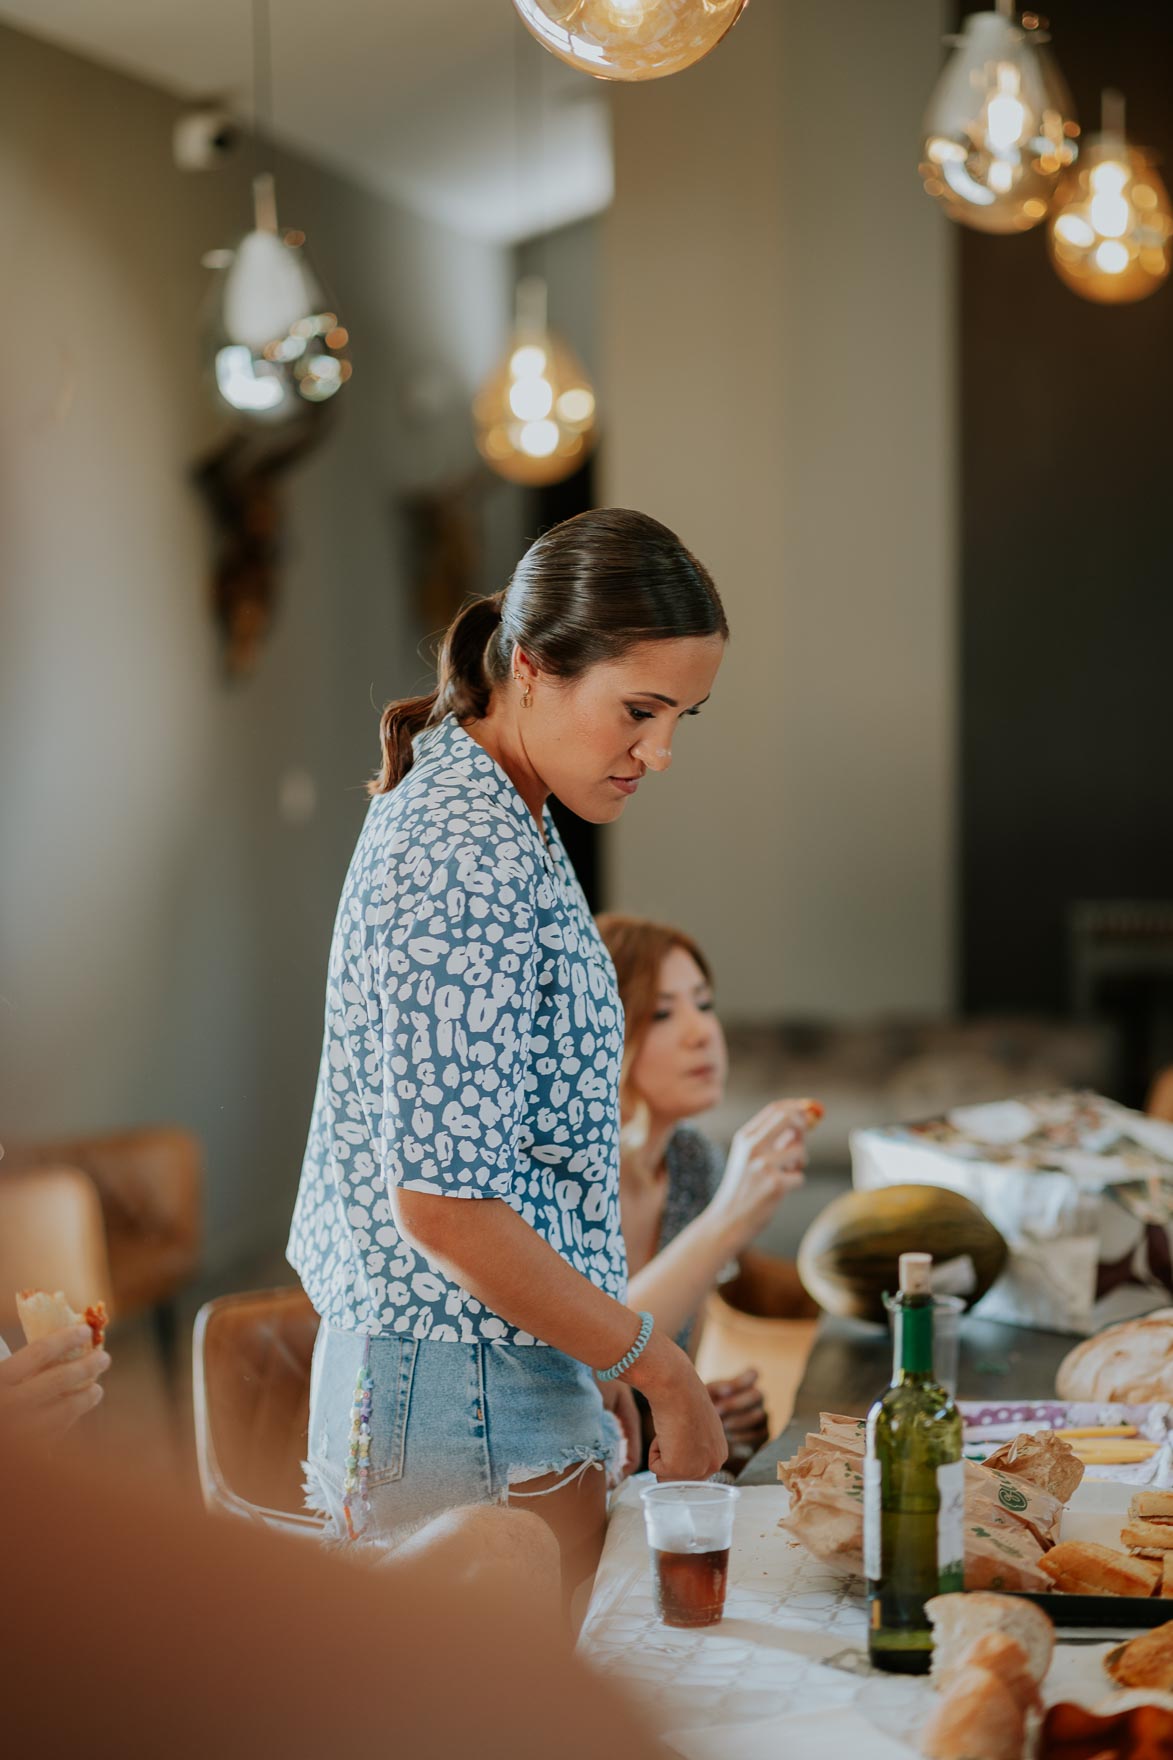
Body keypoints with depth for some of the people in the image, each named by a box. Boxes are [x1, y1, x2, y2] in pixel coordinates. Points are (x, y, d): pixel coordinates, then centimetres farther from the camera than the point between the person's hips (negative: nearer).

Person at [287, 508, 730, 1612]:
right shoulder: (472, 860, -21)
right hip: (471, 1403, -10)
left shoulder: (456, 804, 11)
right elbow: (446, 1203, -24)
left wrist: (597, 1359, 18)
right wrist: (660, 1367, -14)